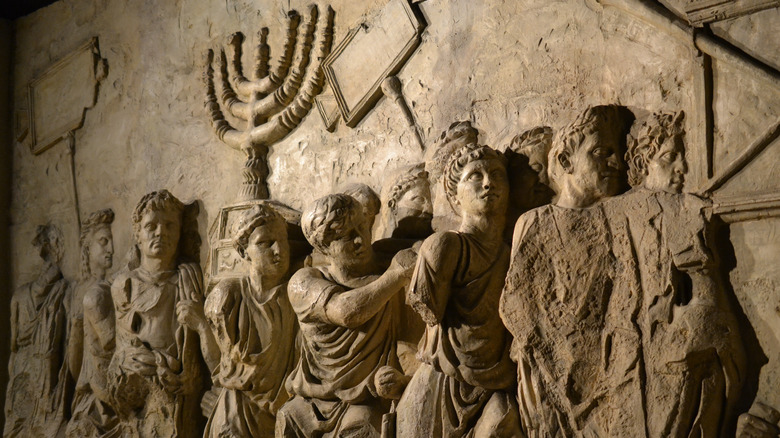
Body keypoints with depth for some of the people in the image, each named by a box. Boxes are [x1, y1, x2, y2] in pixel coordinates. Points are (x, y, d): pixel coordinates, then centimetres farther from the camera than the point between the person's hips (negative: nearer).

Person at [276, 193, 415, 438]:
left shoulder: (398, 288, -3)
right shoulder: (304, 283, -4)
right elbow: (347, 312, -24)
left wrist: (401, 381, -18)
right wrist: (397, 274, -19)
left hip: (364, 406, -1)